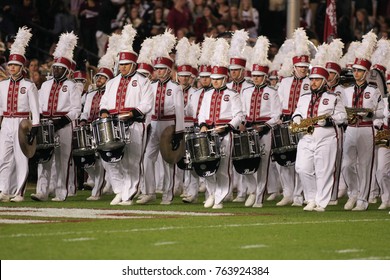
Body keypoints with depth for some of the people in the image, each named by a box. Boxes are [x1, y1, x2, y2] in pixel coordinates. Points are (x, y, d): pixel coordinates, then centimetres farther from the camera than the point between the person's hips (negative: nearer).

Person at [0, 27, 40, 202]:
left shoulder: (29, 86, 0)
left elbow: (35, 110, -3)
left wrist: (34, 129, -9)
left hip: (22, 124, -3)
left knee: (21, 159, 0)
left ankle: (19, 193, 3)